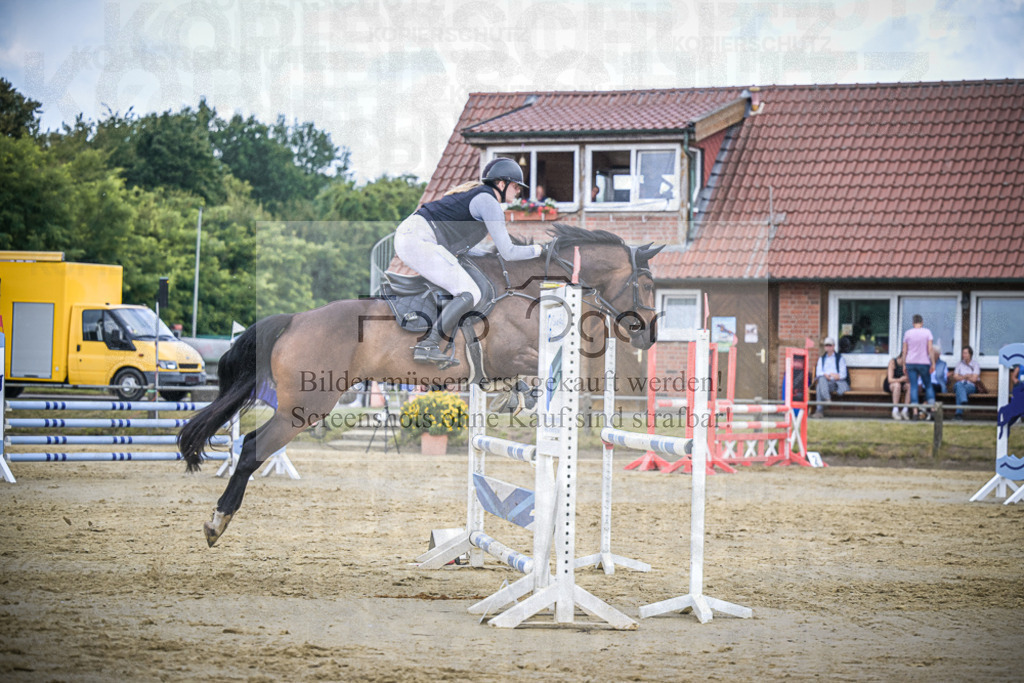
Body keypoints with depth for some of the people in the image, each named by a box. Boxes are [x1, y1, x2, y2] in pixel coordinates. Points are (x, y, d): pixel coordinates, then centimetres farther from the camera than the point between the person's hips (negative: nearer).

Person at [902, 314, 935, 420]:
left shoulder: (907, 333, 4)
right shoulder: (927, 332, -1)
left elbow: (904, 351, 4)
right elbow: (930, 349, -6)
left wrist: (904, 365, 9)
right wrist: (933, 363, -3)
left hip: (910, 363, 1)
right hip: (924, 363, -1)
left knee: (913, 387, 0)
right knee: (928, 385, 11)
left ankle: (915, 411, -7)